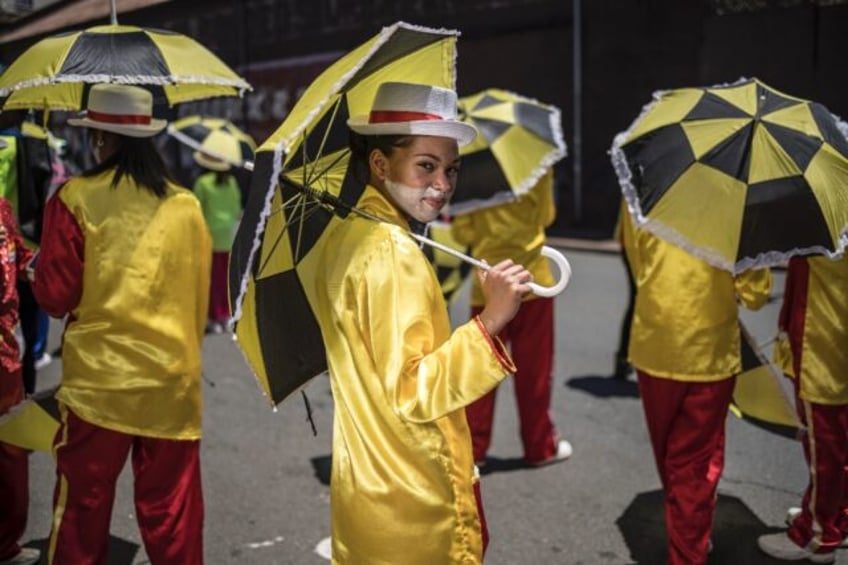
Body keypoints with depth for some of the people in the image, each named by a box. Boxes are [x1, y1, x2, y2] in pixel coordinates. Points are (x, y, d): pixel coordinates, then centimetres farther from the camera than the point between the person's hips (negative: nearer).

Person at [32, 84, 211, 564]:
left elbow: (55, 296, -3)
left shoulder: (76, 199, -7)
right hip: (173, 381, 2)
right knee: (172, 515, 11)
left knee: (83, 511, 11)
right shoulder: (187, 206, 2)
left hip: (97, 380, -2)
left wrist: (38, 265, 18)